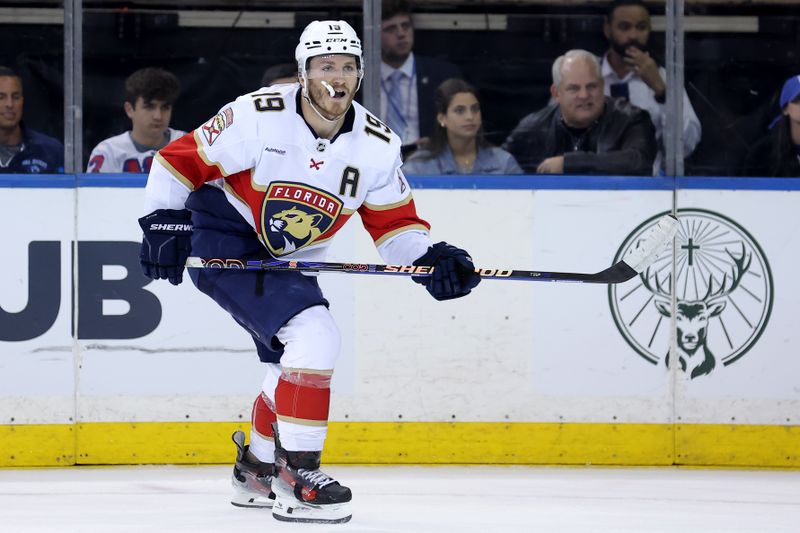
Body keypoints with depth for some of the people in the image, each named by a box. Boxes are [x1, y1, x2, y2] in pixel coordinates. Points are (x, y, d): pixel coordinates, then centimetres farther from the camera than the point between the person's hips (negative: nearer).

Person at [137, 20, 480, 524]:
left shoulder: (378, 145, -6)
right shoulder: (259, 117, -22)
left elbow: (395, 223, 0)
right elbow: (181, 160, -14)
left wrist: (429, 259, -17)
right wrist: (164, 222, -21)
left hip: (289, 258, 8)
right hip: (222, 246, -8)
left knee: (299, 361, 16)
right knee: (314, 336, -23)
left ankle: (257, 472, 39)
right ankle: (296, 474, -19)